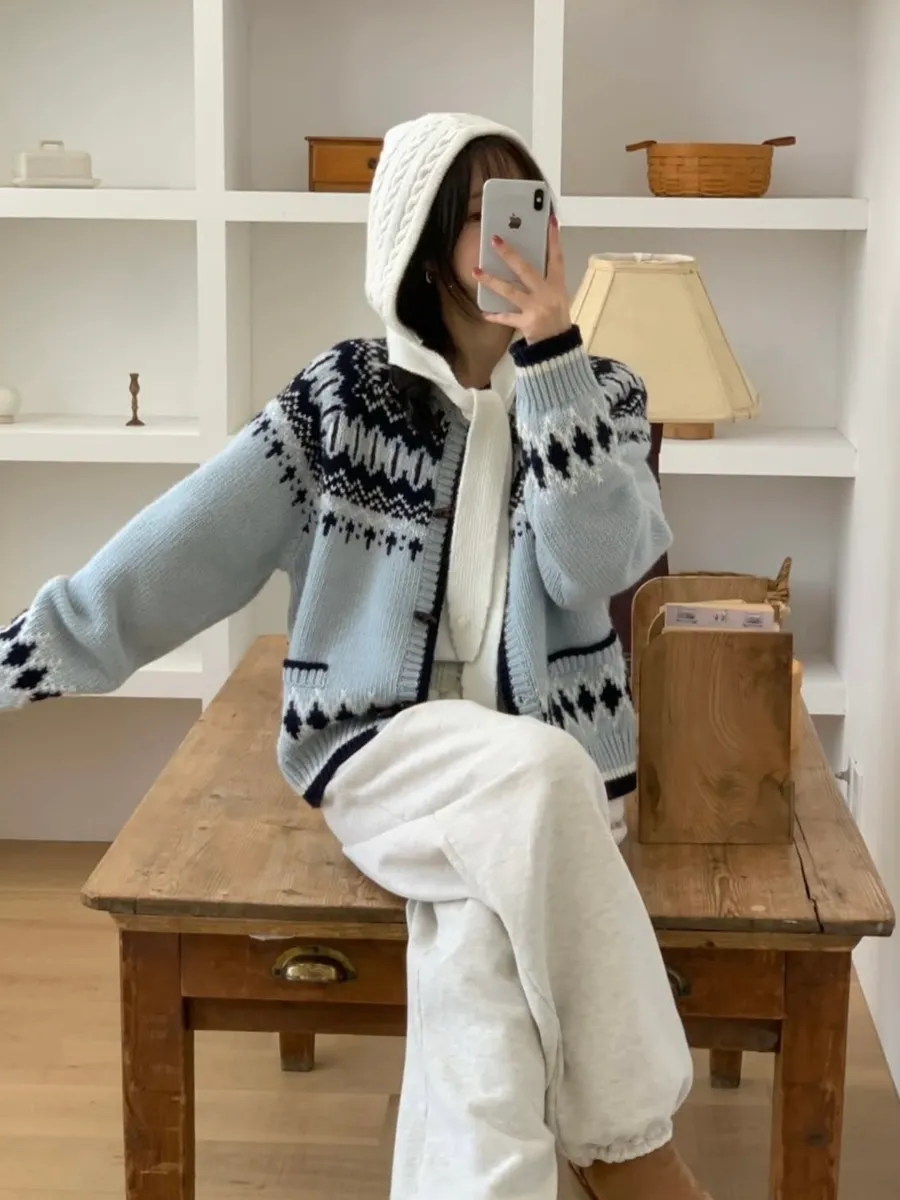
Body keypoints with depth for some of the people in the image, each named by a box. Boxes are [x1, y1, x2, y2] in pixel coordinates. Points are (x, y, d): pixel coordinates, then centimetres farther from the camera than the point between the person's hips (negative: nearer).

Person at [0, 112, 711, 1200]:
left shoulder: (599, 395, 7)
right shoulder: (345, 397, 3)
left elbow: (596, 564, -11)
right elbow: (183, 547, 0)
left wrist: (548, 356, -17)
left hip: (549, 762, 1)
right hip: (384, 746, -1)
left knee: (481, 949, -31)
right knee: (538, 778, -34)